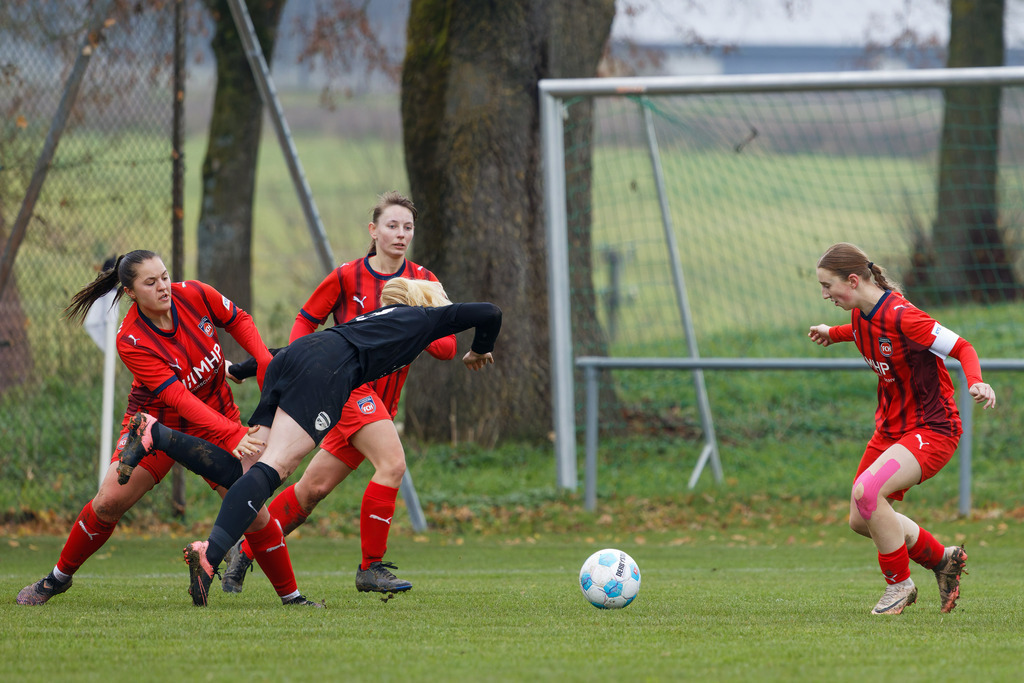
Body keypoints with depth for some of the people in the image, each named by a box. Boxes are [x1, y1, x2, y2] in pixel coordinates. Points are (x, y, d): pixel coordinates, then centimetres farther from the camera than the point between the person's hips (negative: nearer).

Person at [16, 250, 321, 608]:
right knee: (109, 502, -12)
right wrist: (232, 434, -43)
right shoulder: (131, 341, -26)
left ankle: (290, 595, 1)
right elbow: (180, 399, -33)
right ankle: (59, 577, 11)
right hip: (157, 421, -2)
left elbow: (238, 321, 4)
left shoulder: (194, 295, -17)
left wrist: (265, 362, -12)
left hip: (217, 417, 2)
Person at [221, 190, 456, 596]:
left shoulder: (421, 281, 6)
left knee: (314, 487, 6)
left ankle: (245, 551, 21)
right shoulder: (347, 277, -2)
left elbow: (447, 347, 3)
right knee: (392, 463, -25)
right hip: (348, 382, -5)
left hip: (381, 401, 5)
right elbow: (306, 320, 10)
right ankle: (370, 568, -18)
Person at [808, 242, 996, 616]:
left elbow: (963, 348, -22)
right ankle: (941, 559, 29)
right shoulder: (861, 314, 0)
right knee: (861, 521, 9)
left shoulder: (901, 316, -26)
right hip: (890, 427, 9)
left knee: (866, 492, -29)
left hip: (932, 428, -9)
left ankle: (899, 583, -8)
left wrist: (975, 383, -39)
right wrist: (835, 333, 35)